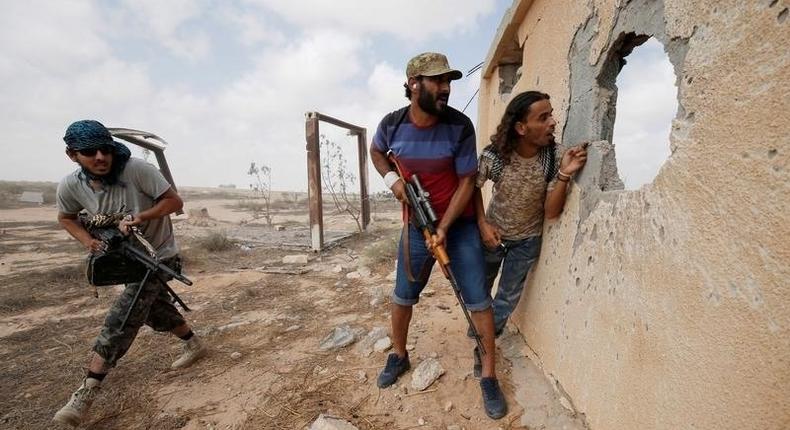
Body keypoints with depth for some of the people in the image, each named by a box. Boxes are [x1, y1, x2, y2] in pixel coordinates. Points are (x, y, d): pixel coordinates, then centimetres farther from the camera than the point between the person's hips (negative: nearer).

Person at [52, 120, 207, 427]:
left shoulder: (137, 169, -26)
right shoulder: (70, 186, -11)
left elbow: (174, 201, -21)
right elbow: (66, 218, 8)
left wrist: (139, 218, -33)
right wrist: (88, 241, -11)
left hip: (158, 256, -6)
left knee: (120, 319, -12)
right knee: (154, 309, 18)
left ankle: (85, 395, -3)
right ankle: (194, 345, 38)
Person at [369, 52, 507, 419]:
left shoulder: (460, 127, -15)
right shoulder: (392, 124, -8)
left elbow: (467, 182, -12)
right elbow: (376, 152, 14)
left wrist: (444, 229, -19)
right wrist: (391, 178, -6)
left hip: (460, 226, -1)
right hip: (416, 226, 2)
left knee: (477, 300, 0)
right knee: (403, 296, 12)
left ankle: (489, 375, 20)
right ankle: (399, 355, 37)